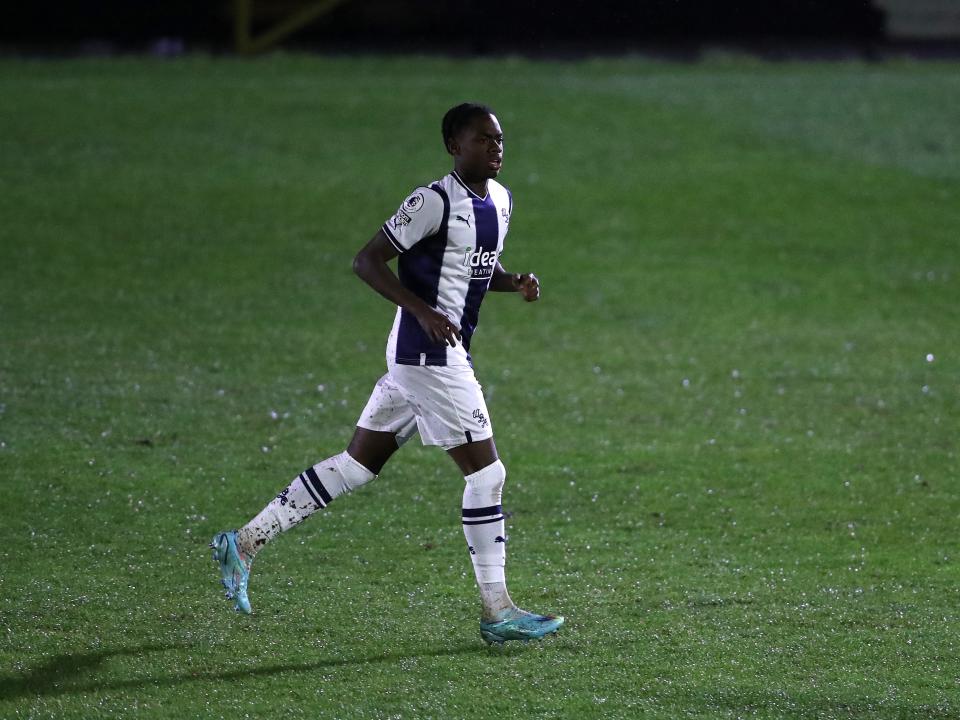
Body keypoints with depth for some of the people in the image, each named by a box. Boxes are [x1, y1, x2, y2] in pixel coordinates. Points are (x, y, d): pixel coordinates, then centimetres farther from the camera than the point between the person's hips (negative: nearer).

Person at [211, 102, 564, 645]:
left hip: (450, 352, 9)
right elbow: (368, 261, -14)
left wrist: (517, 283, 4)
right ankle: (498, 612, 0)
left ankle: (245, 543, 19)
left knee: (356, 466, 12)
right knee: (486, 472, -7)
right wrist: (425, 312, -24)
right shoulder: (435, 202, -15)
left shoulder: (501, 201, 12)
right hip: (426, 352, -9)